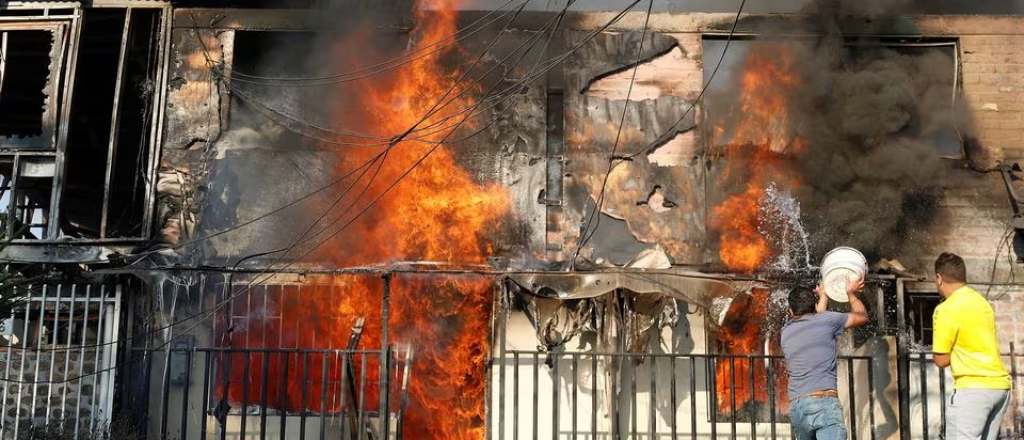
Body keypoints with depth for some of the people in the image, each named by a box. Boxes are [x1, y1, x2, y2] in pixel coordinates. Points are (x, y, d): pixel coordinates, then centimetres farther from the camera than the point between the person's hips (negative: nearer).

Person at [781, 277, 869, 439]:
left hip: (796, 408, 5)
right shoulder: (826, 319, 8)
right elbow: (862, 317, 24)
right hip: (824, 403, -5)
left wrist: (824, 296, 53)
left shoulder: (786, 332, 21)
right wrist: (851, 293, 40)